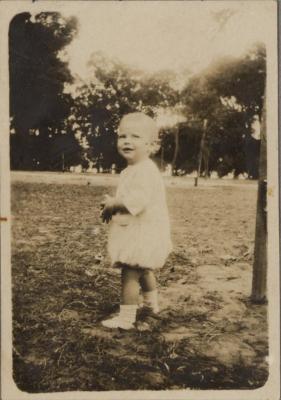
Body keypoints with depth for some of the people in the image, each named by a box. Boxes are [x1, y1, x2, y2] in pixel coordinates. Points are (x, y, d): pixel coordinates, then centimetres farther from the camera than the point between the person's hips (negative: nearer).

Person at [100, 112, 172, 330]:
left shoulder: (146, 170, -23)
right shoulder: (130, 171, 12)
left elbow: (138, 199, -35)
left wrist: (113, 204, -21)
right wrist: (113, 203, 5)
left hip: (143, 233, -11)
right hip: (138, 232, 11)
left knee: (129, 273, -6)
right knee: (144, 270, 28)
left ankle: (126, 317, 3)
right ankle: (152, 303, 49)